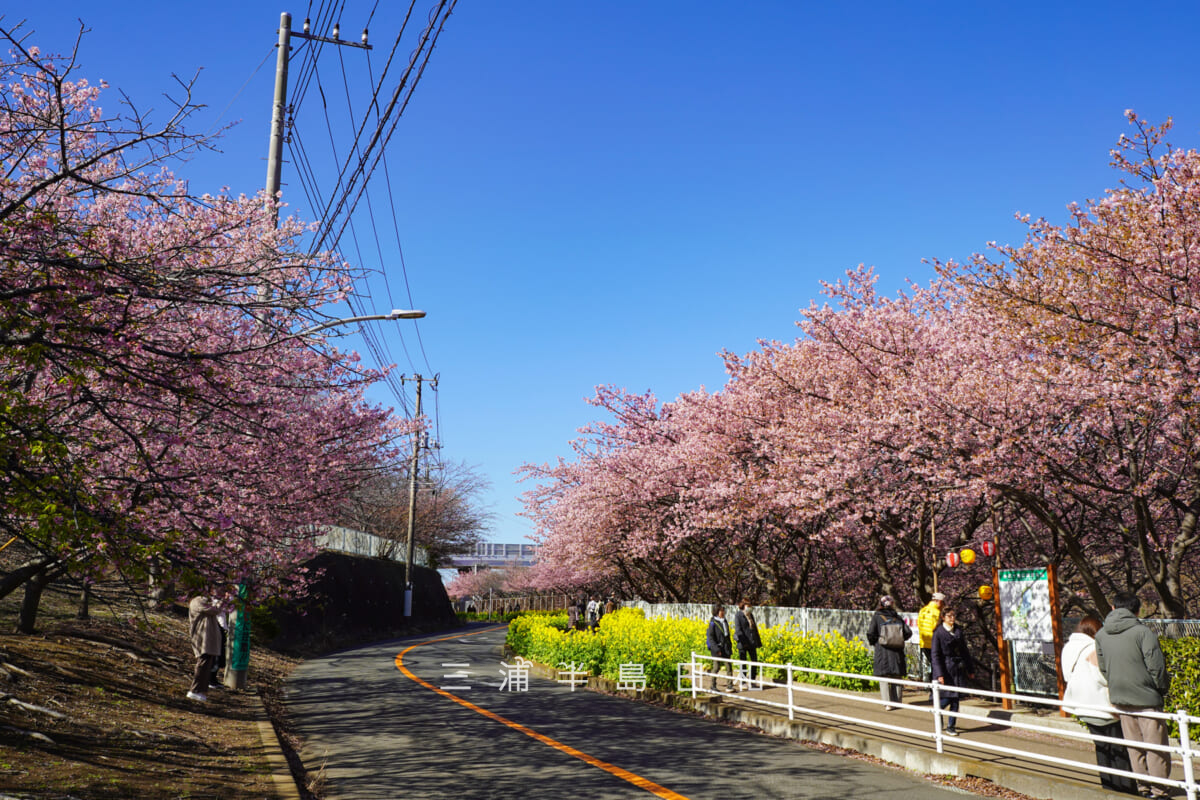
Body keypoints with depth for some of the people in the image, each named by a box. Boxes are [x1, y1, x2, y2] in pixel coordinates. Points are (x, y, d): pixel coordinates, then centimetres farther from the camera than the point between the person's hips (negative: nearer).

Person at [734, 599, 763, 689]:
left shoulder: (750, 615, 17)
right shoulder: (738, 615, -5)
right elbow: (738, 630, -13)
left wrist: (758, 641, 19)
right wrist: (743, 641, -22)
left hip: (752, 643, 7)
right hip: (743, 643, -6)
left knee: (754, 661, 5)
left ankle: (752, 682, 14)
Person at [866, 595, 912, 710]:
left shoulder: (877, 617, -4)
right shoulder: (897, 617, 3)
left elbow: (871, 633, -11)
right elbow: (908, 632, 0)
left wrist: (873, 642, 9)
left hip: (882, 651, -2)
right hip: (897, 652, 2)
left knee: (884, 678, 1)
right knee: (897, 677, 12)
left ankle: (887, 703, -5)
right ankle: (896, 702, 14)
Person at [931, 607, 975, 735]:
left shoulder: (958, 631, 8)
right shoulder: (938, 633, -8)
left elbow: (964, 651, 15)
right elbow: (935, 655, -10)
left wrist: (970, 669, 14)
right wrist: (939, 674, -16)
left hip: (958, 669, 5)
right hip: (946, 669, -5)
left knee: (955, 698, 4)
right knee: (947, 698, -6)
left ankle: (951, 726, 11)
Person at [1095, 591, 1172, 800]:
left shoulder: (1100, 635, 4)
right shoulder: (1143, 633, -14)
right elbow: (1156, 667, -13)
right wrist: (1162, 689, 4)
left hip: (1120, 700, 5)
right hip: (1146, 699, -5)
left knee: (1134, 747, 13)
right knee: (1155, 746, 6)